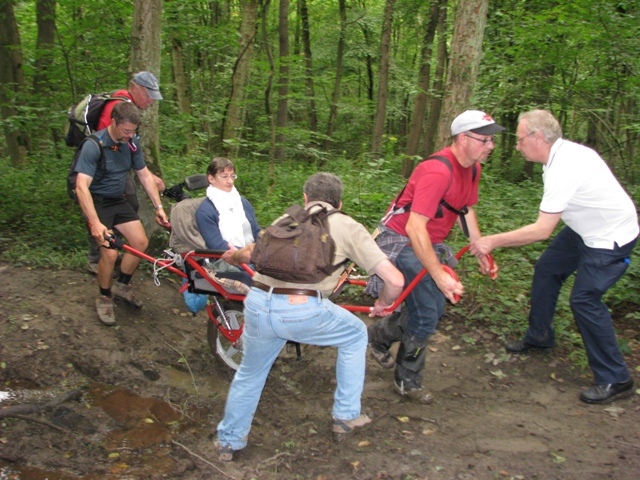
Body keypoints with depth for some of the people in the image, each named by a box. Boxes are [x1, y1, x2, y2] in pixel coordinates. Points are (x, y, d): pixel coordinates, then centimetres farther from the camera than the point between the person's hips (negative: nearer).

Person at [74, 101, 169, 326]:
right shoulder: (94, 146, -25)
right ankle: (104, 298, 6)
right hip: (96, 202, -6)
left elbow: (144, 175, 4)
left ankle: (122, 285, 21)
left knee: (141, 242, -3)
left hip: (118, 200, 6)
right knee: (110, 252, -19)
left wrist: (158, 207, -1)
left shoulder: (131, 142, -6)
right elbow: (81, 186, -32)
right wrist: (95, 223, -41)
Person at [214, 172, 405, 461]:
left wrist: (232, 256, 55)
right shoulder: (348, 226, 12)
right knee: (355, 335, 27)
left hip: (258, 305, 4)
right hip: (304, 312, -4)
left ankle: (229, 440, 46)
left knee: (250, 373, 30)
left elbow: (250, 253, 33)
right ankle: (346, 416, 34)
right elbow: (395, 280, 7)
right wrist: (383, 304, 27)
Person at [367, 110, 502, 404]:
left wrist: (482, 252, 15)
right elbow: (415, 228, -34)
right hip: (402, 241, -9)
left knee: (435, 307, 11)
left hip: (429, 243, 9)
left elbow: (466, 211, 17)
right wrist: (439, 274, -34)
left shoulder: (472, 168, 1)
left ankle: (379, 335, 32)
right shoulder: (438, 171, -30)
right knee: (427, 315, -8)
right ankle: (407, 380, 17)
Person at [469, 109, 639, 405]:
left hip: (611, 237, -10)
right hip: (587, 228, 10)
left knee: (585, 300, -11)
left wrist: (492, 242, -27)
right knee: (546, 270, 15)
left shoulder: (564, 169, -32)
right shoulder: (564, 151, -3)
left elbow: (542, 230, -32)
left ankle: (615, 380, 2)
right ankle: (539, 337, 33)